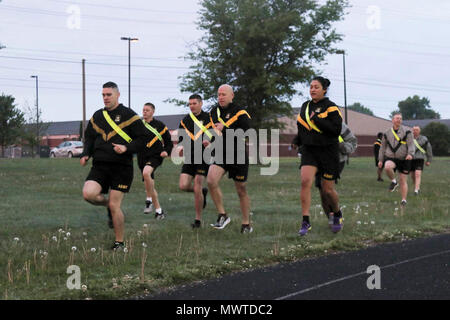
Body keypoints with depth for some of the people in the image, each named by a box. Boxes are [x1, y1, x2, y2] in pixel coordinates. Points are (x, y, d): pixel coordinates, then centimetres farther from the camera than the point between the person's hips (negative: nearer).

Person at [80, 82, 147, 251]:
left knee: (115, 206, -6)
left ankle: (119, 243, 12)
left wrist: (127, 148, -18)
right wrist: (85, 154, 5)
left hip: (122, 166, -4)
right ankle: (108, 204, 14)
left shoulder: (128, 115, -1)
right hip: (100, 165, 4)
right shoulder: (97, 116, 14)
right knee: (88, 194, -20)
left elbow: (142, 138, -2)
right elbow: (89, 138, 23)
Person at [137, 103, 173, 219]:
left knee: (146, 172, -34)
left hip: (155, 156, -5)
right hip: (142, 157, 5)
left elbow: (169, 142, 7)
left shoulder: (159, 126, 1)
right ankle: (159, 211, 20)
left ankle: (149, 201, -21)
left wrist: (166, 151, -11)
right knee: (149, 185, 7)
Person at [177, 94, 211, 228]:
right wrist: (180, 146, -2)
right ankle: (202, 192, 25)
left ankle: (198, 220, 5)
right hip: (189, 158, 5)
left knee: (197, 189, -9)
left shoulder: (208, 118, -2)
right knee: (183, 186, -8)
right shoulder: (185, 120, 11)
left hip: (203, 157, -5)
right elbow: (181, 138, 19)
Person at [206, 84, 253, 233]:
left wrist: (224, 129, -24)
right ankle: (222, 215, -10)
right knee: (211, 180, -22)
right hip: (220, 155, 4)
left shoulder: (240, 113, -9)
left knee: (241, 190, 5)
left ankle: (246, 224, 21)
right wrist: (210, 140, 13)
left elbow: (244, 133, -21)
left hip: (238, 156, -4)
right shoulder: (214, 111, 10)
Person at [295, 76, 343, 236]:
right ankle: (305, 222, -17)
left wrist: (316, 119, -19)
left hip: (328, 152, -4)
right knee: (305, 181, -19)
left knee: (327, 189, 4)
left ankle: (337, 215, 34)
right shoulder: (305, 107, 11)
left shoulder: (331, 107, -6)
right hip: (309, 151, 4)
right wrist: (298, 141, 13)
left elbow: (336, 129, -18)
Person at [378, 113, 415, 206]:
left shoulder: (406, 132, 0)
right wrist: (380, 160, 11)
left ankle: (404, 200, 13)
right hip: (391, 158, 1)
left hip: (404, 160, -1)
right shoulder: (387, 133, 9)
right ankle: (394, 182, -8)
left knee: (403, 181, 1)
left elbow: (411, 145, -7)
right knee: (387, 167, -34)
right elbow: (383, 147, 16)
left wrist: (410, 154, -26)